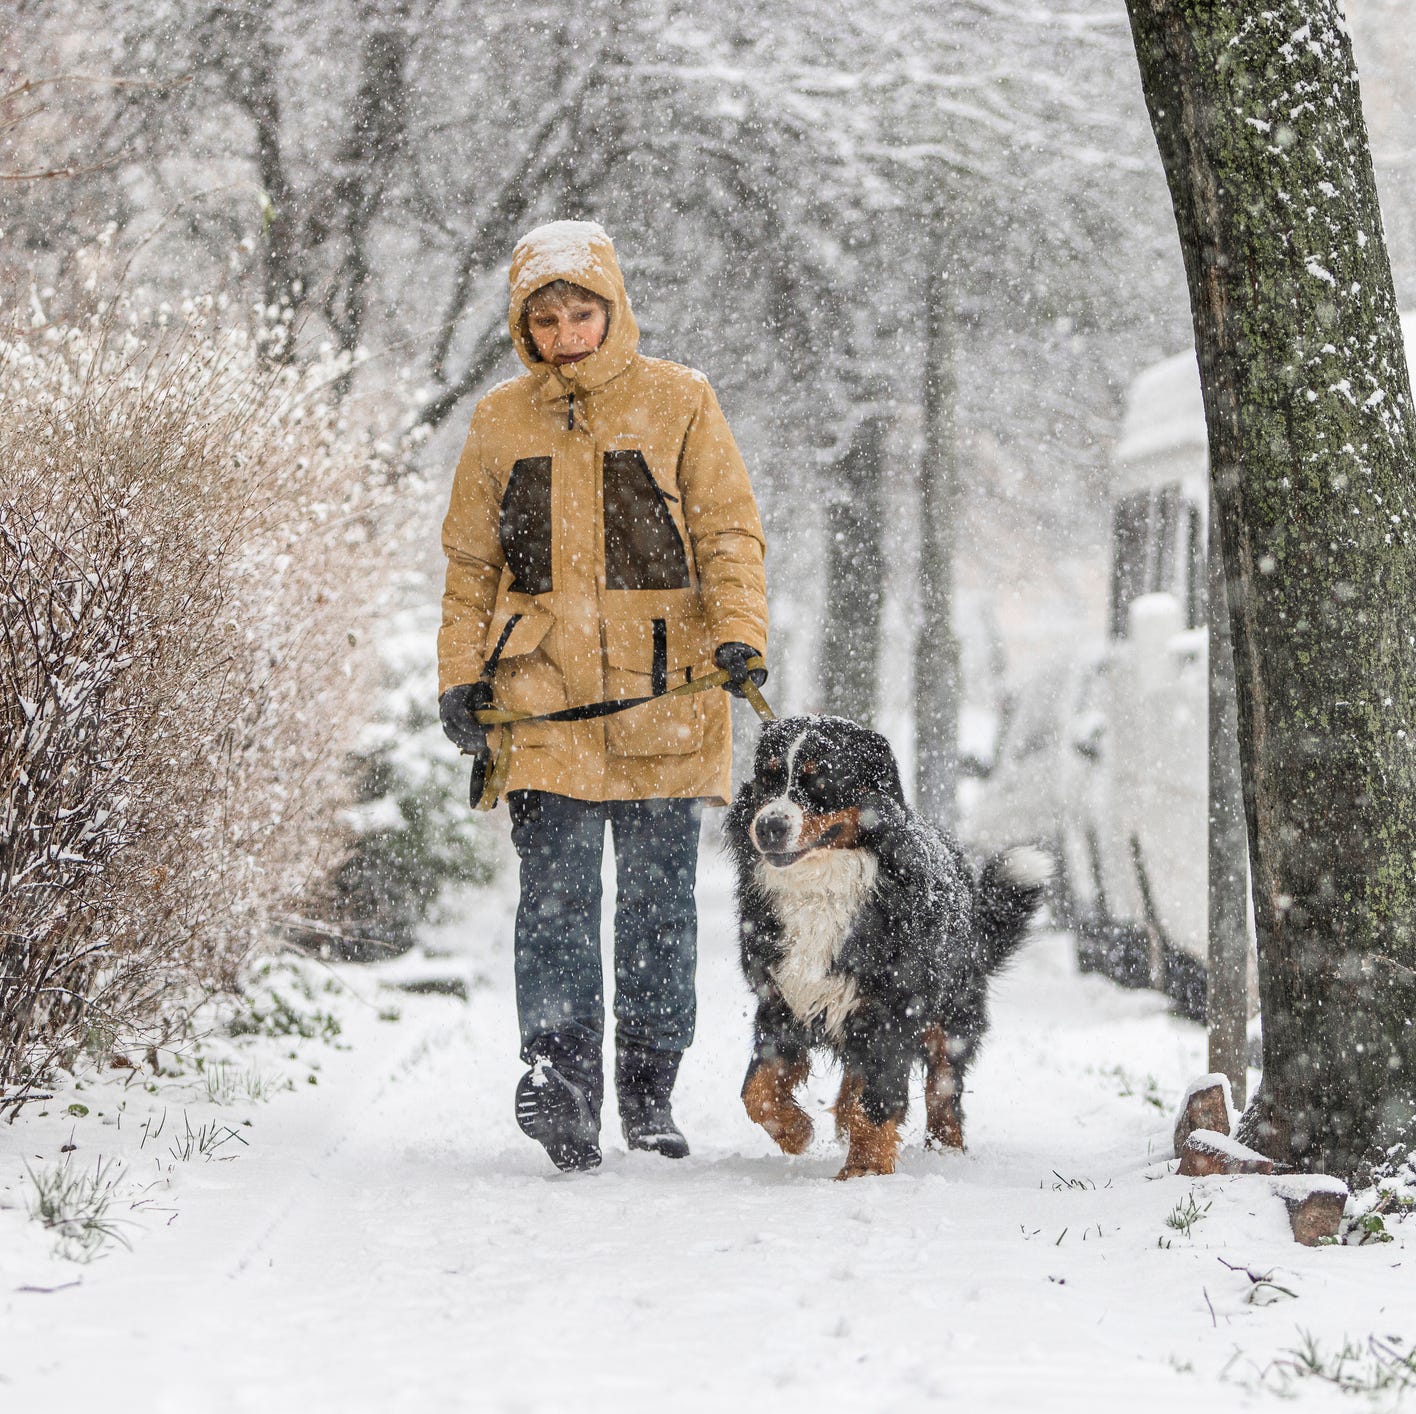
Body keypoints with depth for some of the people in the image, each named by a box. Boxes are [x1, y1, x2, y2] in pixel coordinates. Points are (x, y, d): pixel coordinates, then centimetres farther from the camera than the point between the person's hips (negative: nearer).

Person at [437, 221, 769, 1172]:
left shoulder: (679, 404, 4)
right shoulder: (501, 423, 11)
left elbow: (729, 531, 2)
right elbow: (471, 562, 16)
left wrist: (738, 632, -13)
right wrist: (462, 675, 8)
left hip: (663, 692, -1)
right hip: (545, 699, 1)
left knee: (660, 897, 4)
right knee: (557, 894, -11)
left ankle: (650, 1090, 14)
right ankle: (561, 1076, -16)